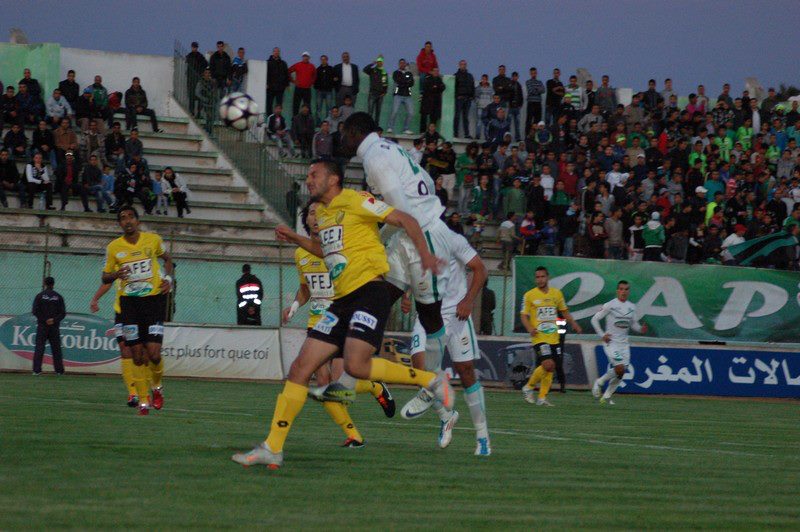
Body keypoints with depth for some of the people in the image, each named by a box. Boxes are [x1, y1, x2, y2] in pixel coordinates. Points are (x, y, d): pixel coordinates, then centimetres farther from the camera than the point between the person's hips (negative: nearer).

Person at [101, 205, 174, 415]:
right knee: (137, 355, -1)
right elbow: (105, 277, 9)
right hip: (129, 302, 1)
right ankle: (143, 400, 10)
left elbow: (167, 258, 20)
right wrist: (116, 274, -13)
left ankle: (157, 386, 19)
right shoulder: (114, 247, 1)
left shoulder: (153, 240, 0)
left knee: (153, 353, -11)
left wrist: (168, 278, 3)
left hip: (154, 298, -1)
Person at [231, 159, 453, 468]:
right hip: (343, 300, 8)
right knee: (301, 367, 0)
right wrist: (296, 240, 27)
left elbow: (405, 220, -5)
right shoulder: (321, 212, 21)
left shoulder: (355, 201, -3)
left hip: (370, 289, -8)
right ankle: (272, 449, 0)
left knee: (355, 365, -28)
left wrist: (424, 253, -17)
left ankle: (431, 380, -9)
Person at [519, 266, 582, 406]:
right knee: (548, 365, -19)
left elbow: (564, 312, 20)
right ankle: (528, 387, -1)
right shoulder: (529, 295, -2)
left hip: (554, 337, 5)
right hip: (539, 337, -5)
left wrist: (574, 325, 5)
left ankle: (542, 398, 14)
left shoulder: (557, 293, 10)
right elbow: (523, 315, -1)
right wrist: (530, 328, -19)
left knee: (549, 368, 5)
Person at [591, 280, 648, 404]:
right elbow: (595, 319, -3)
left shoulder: (632, 307, 8)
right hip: (611, 342, -6)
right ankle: (599, 382, 4)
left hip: (624, 343, 6)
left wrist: (641, 329, -5)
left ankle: (606, 396, 16)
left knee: (621, 373, 3)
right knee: (620, 368, -20)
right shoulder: (610, 305, -8)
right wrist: (602, 335, -10)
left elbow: (633, 324, 17)